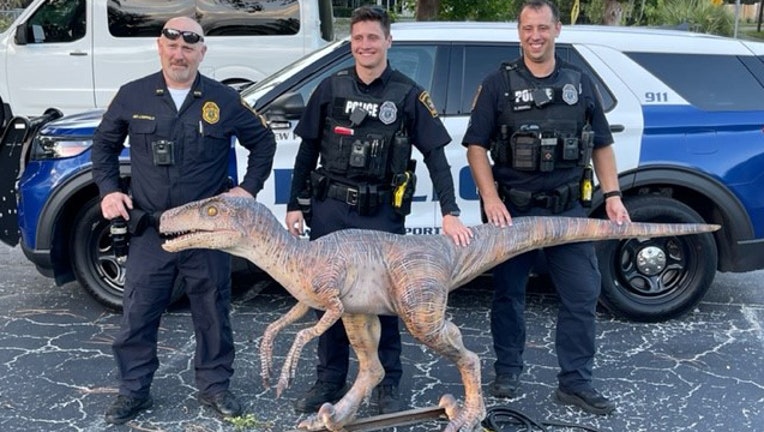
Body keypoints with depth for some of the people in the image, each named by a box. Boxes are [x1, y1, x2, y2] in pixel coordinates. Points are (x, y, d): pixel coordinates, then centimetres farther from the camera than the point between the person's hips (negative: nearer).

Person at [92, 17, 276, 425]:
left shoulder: (224, 100, -1)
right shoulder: (133, 96, 2)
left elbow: (263, 142, 11)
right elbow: (103, 143, 15)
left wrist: (248, 187, 3)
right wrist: (108, 189, 4)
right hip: (150, 230, 1)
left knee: (212, 314, 10)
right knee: (137, 315, 6)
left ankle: (214, 386, 27)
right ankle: (133, 390, 23)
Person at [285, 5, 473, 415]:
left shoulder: (408, 94, 0)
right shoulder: (331, 88, 6)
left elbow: (435, 155, -3)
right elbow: (307, 150, 10)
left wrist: (450, 212, -13)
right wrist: (294, 205, 7)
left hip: (382, 212, -2)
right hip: (329, 208, 3)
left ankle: (387, 385, 20)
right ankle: (329, 380, 24)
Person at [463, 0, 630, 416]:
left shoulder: (579, 82, 8)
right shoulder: (498, 84, 0)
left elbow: (601, 145, 12)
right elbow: (476, 147, -3)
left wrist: (612, 195, 2)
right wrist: (490, 200, -14)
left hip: (567, 209, 2)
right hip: (513, 209, -2)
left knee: (582, 294, 1)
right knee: (508, 293, 9)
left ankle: (575, 381, 14)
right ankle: (507, 371, 26)